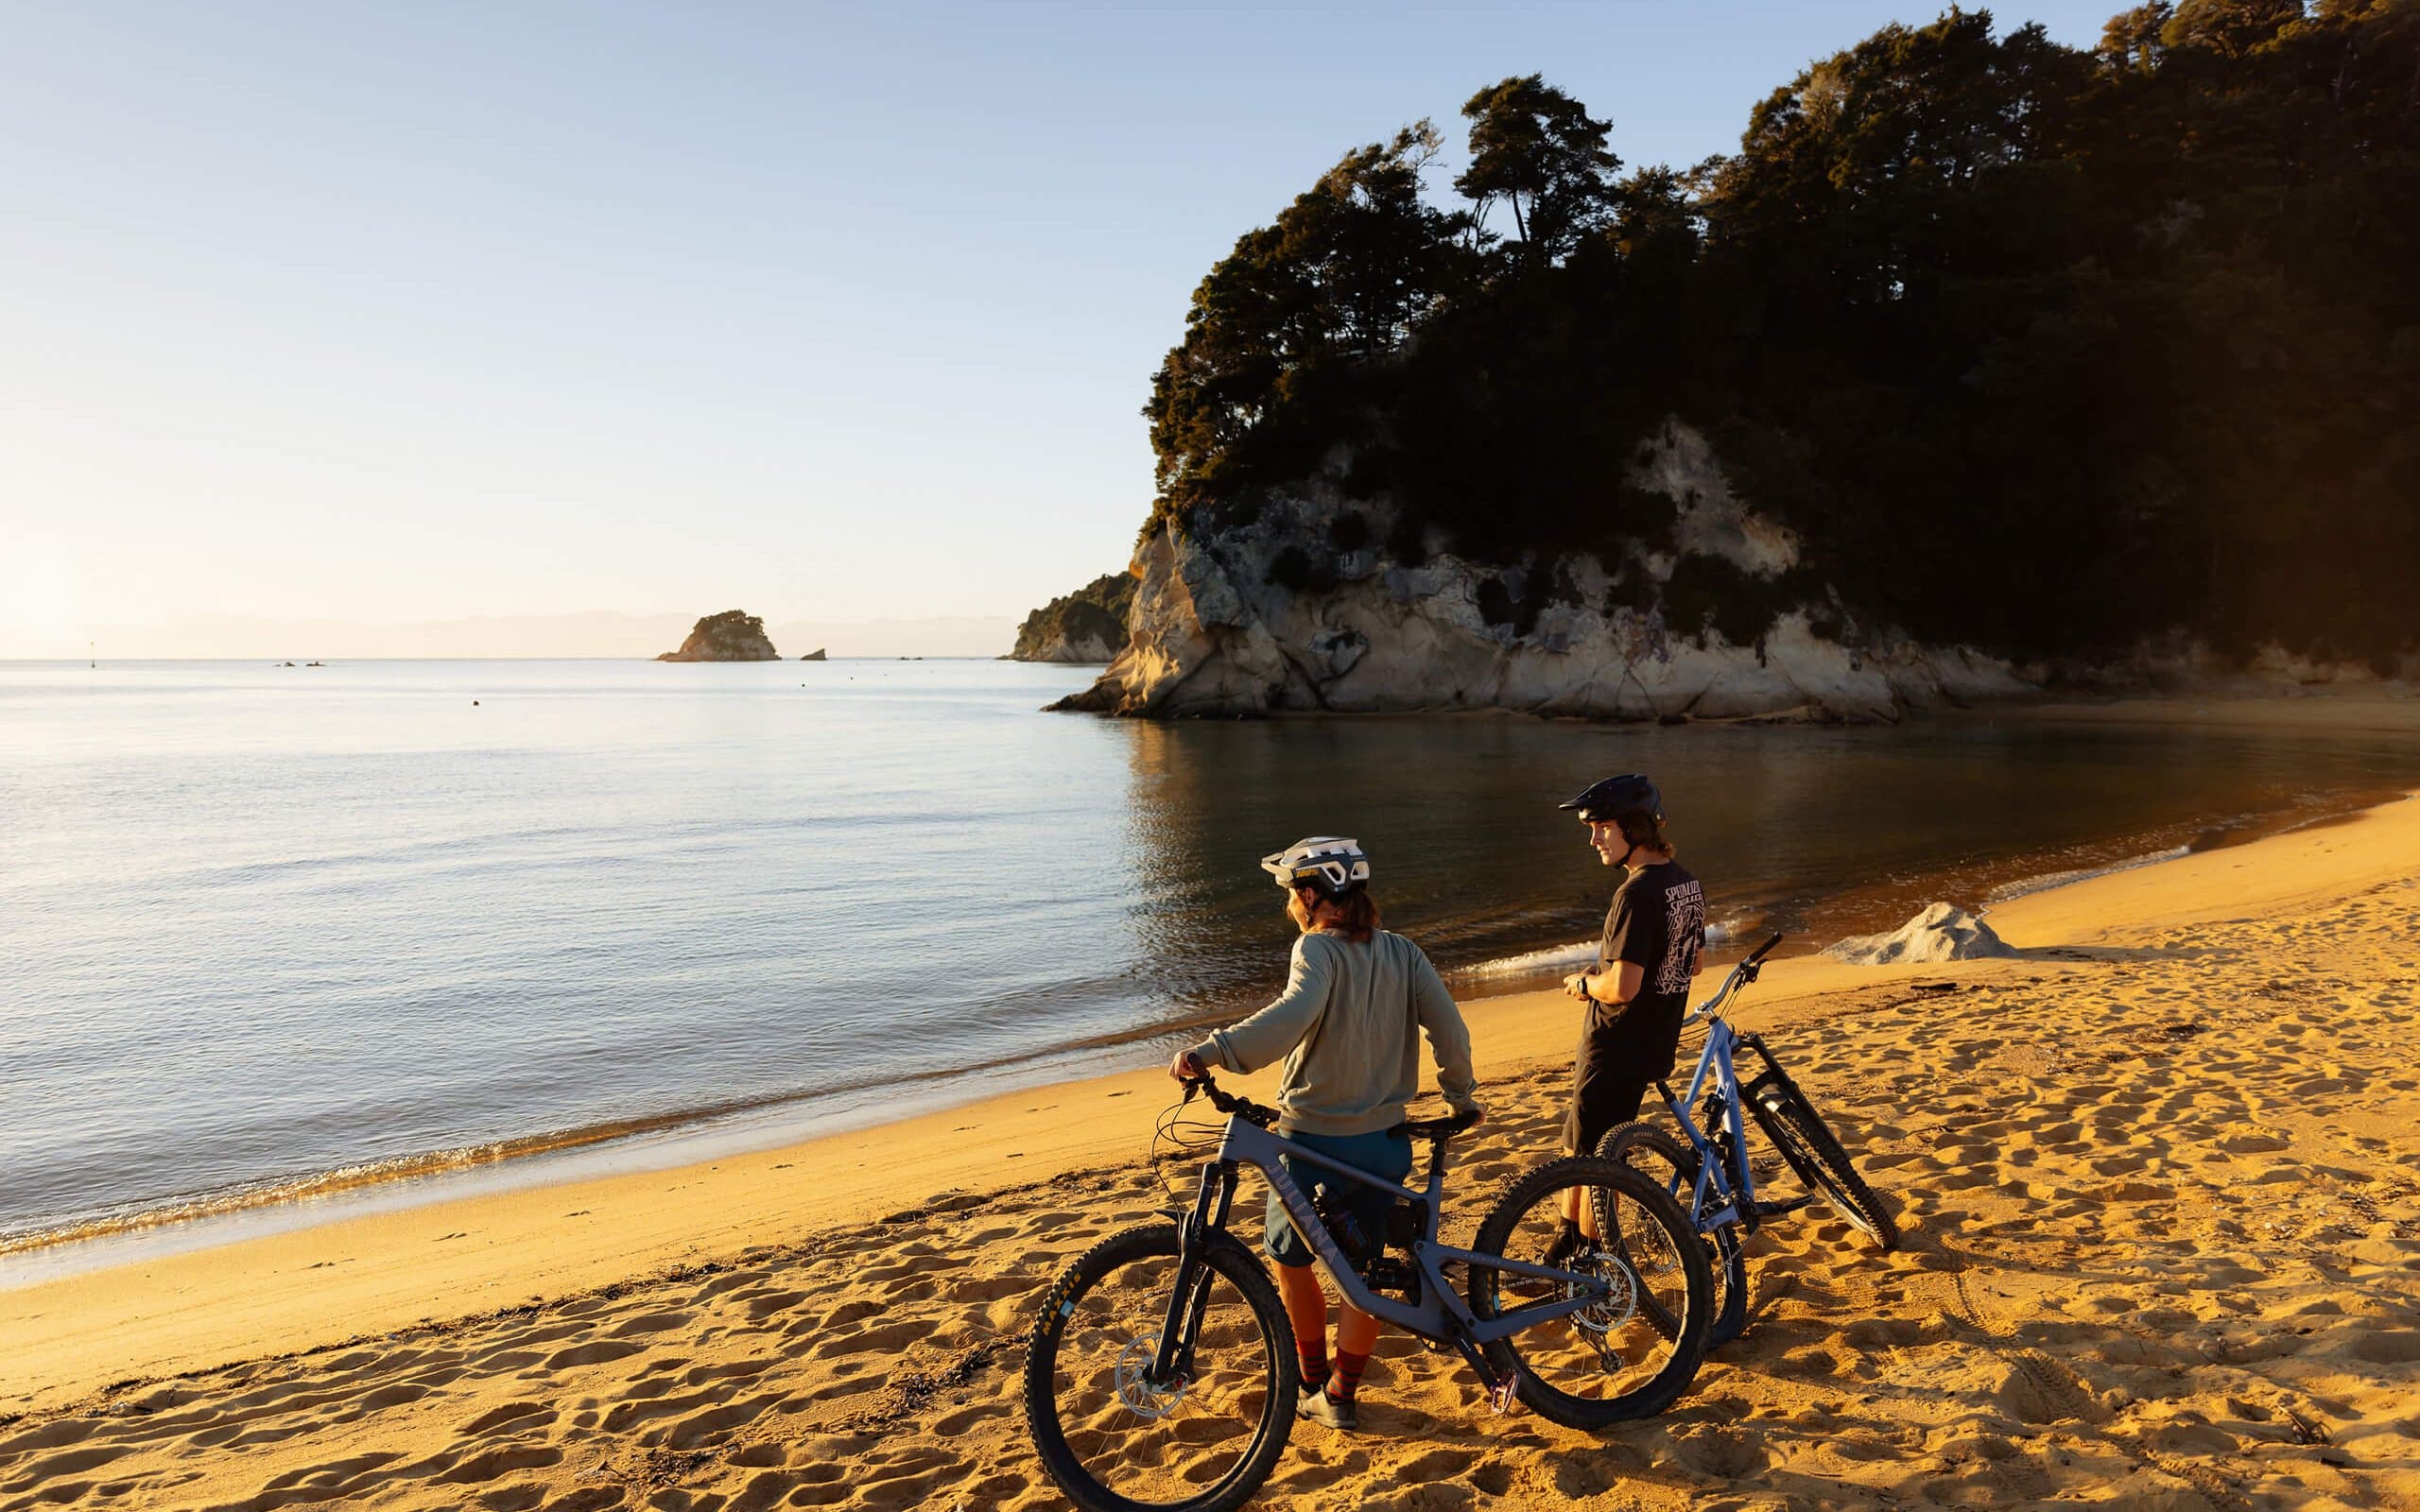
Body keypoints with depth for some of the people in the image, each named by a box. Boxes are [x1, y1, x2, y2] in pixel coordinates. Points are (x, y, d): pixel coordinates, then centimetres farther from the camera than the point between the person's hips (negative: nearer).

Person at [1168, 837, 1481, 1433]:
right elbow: (1450, 1029, -2)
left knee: (1291, 1259, 19)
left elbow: (1294, 1014, -35)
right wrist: (1461, 1095, 14)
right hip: (1384, 1142, 5)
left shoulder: (1317, 949, -15)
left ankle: (1314, 1381, 31)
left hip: (1315, 1141, -5)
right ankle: (1342, 1396, 25)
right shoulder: (1403, 953, 1)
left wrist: (1210, 1052, -40)